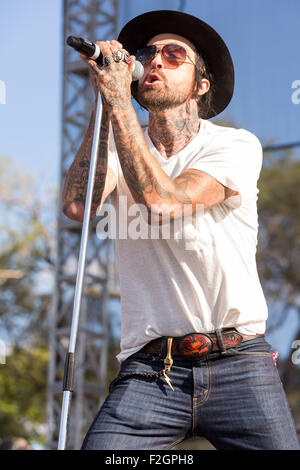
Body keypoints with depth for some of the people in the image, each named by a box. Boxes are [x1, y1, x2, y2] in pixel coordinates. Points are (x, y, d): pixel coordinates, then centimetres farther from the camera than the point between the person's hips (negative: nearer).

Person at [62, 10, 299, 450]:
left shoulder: (237, 145, 3)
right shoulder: (119, 148, 12)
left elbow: (163, 201, -15)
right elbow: (77, 205, -10)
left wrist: (118, 100, -12)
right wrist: (103, 100, -6)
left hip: (239, 366, -1)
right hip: (148, 370, 1)